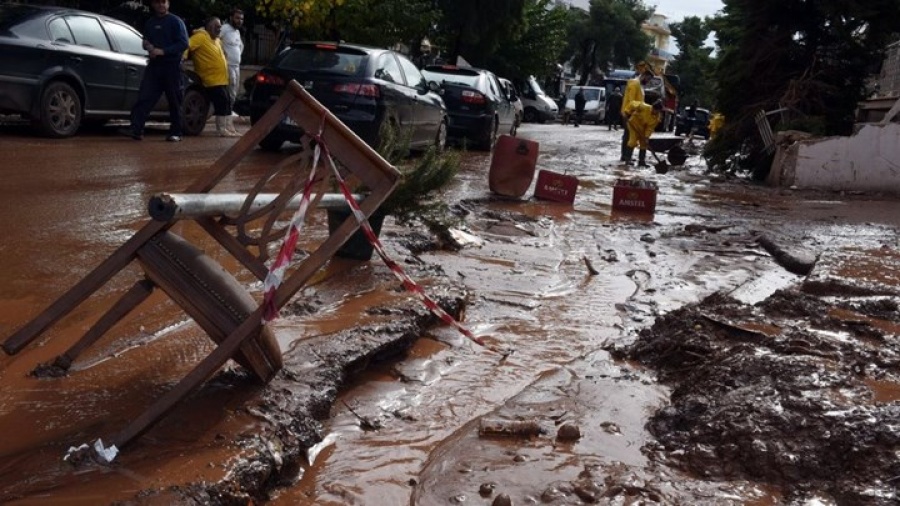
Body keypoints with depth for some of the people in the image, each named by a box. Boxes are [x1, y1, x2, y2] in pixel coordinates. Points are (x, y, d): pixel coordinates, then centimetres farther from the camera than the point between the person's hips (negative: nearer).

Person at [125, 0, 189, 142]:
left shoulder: (175, 21, -1)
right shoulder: (150, 23, 17)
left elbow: (183, 43, -10)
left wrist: (163, 51, -17)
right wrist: (147, 46, 3)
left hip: (172, 66, -5)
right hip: (154, 65, 5)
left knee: (175, 101, 0)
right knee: (144, 98, -6)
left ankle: (176, 133, 8)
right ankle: (136, 130, -11)